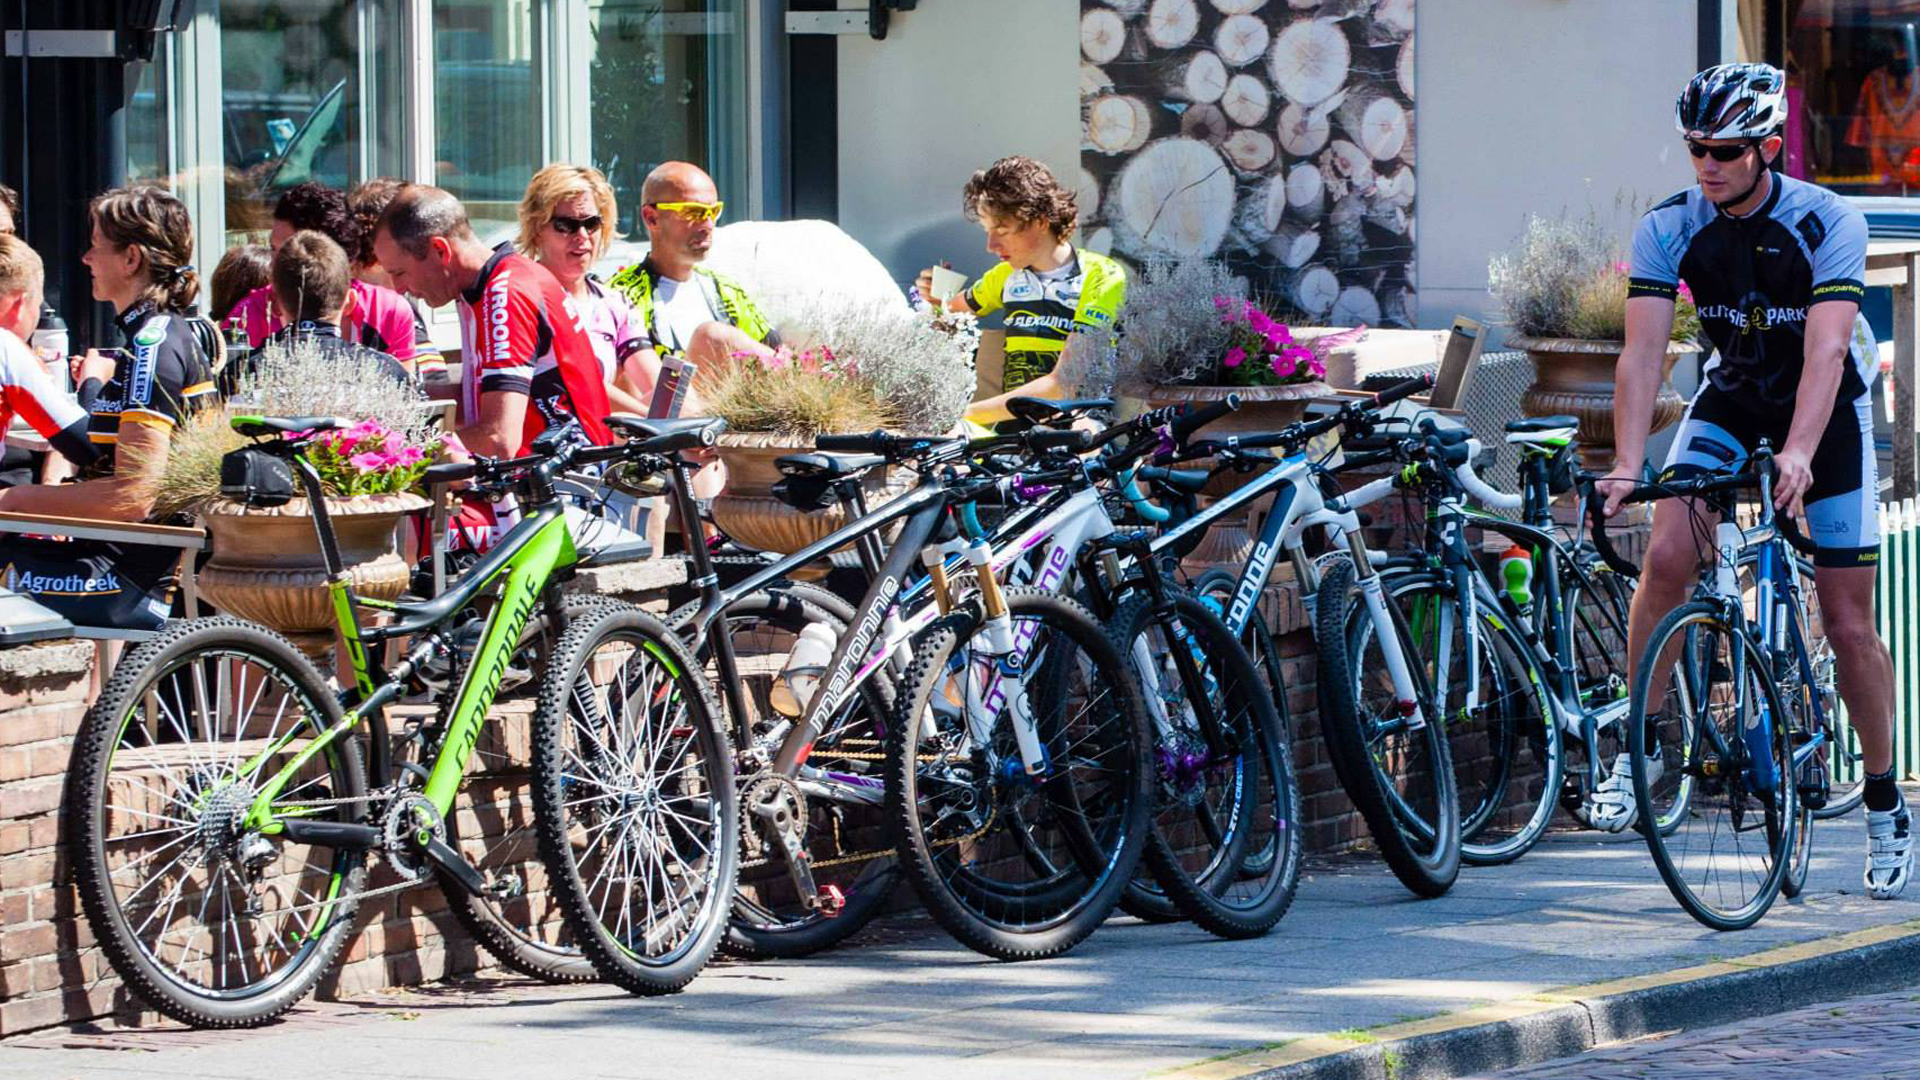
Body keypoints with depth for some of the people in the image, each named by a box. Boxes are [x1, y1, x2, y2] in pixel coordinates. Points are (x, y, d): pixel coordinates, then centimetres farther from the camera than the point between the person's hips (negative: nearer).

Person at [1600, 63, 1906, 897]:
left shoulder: (1827, 225, -25)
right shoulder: (1669, 229, -18)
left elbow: (1825, 351, -36)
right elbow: (1642, 352, -25)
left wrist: (1797, 454, -51)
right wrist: (1628, 464, -39)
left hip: (1827, 406, -2)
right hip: (1731, 396, 2)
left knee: (1848, 623, -3)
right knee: (1667, 556, -23)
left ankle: (1884, 805, 12)